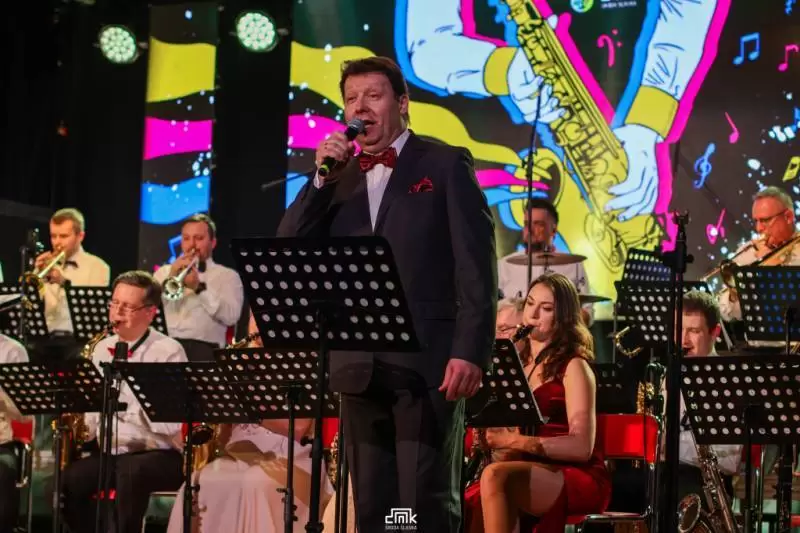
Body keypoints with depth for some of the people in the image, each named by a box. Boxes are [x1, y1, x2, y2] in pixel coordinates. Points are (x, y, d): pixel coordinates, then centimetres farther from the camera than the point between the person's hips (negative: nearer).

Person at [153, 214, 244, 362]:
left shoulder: (228, 276, 13)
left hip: (202, 349, -2)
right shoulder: (164, 272, 23)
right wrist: (171, 277, -1)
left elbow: (231, 316, -3)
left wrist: (200, 288, -9)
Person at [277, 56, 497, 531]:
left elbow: (477, 266, -5)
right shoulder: (340, 178, 17)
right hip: (361, 368, 5)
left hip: (428, 364, -5)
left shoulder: (447, 165, 2)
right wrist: (322, 177, -2)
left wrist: (470, 351, -14)